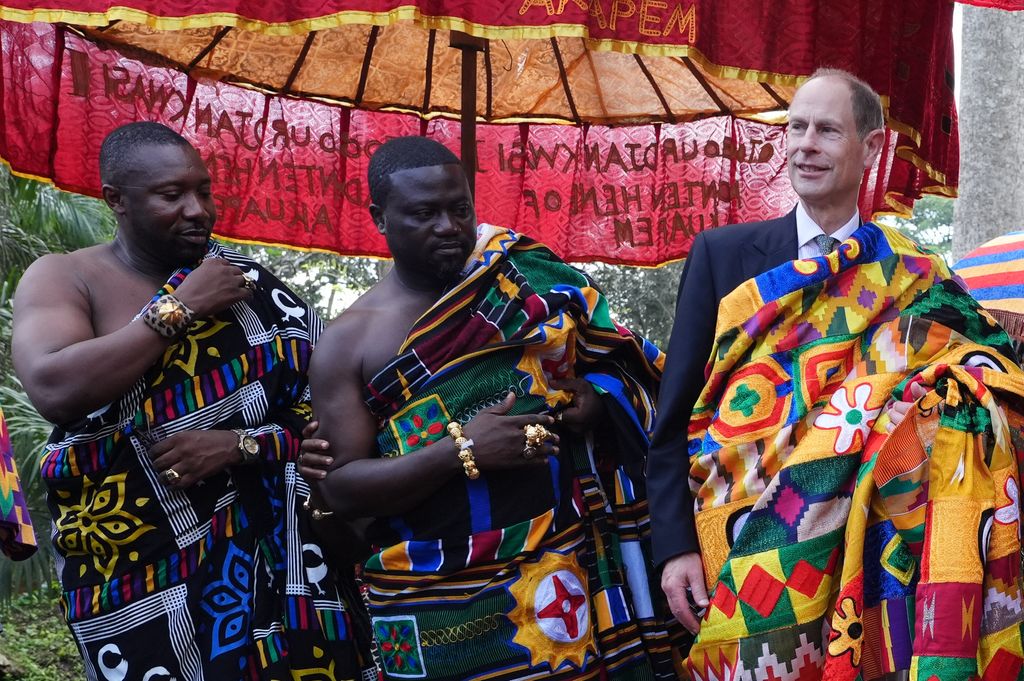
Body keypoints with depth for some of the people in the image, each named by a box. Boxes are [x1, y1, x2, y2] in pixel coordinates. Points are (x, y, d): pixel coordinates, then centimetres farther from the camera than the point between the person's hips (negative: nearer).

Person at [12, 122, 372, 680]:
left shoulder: (250, 283, 4)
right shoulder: (63, 279, -1)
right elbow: (55, 390, -21)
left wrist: (240, 444, -16)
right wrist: (179, 309, -14)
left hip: (268, 554, 2)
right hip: (134, 572, -2)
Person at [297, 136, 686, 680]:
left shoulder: (528, 278, 3)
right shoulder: (347, 342, 0)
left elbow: (621, 366, 11)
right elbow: (340, 488, -5)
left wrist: (594, 402, -11)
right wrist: (461, 451, -17)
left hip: (568, 568, 1)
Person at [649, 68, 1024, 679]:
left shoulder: (910, 281, 1)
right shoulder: (723, 253, 1)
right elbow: (676, 414, -1)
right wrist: (676, 546, -8)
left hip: (863, 552, 0)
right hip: (744, 551, 0)